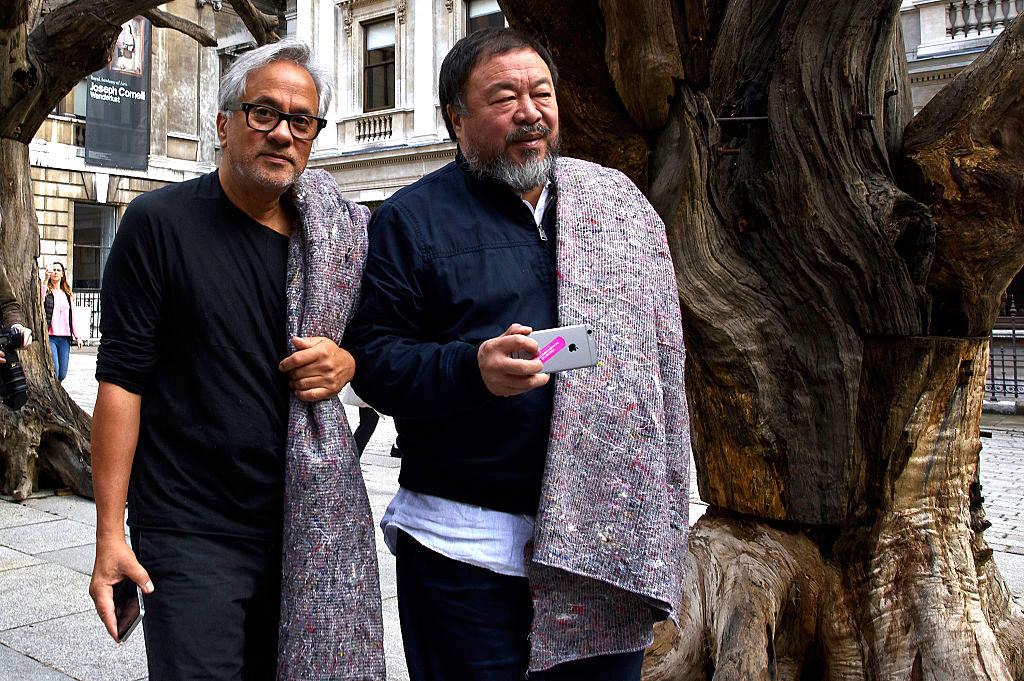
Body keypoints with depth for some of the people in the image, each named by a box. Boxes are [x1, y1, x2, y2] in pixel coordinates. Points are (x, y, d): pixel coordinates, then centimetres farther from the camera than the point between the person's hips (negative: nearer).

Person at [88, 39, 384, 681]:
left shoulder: (340, 233, 7)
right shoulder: (161, 221, -5)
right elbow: (121, 377, -8)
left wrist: (347, 364, -6)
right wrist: (110, 533, -10)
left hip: (309, 525, 4)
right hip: (191, 534, -4)